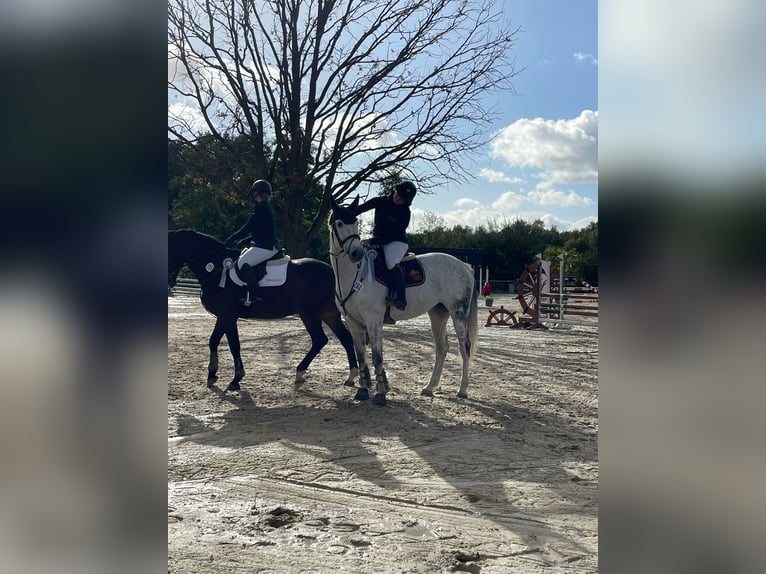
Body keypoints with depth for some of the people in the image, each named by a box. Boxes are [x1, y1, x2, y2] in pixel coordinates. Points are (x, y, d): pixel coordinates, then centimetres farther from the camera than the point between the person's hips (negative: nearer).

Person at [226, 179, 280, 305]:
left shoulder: (260, 208, -11)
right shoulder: (268, 208, 21)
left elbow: (247, 228, -14)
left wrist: (231, 239, -4)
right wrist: (242, 242, 18)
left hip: (266, 247, -11)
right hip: (268, 245, 11)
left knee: (243, 262, -20)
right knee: (241, 256, 16)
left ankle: (255, 295, -24)